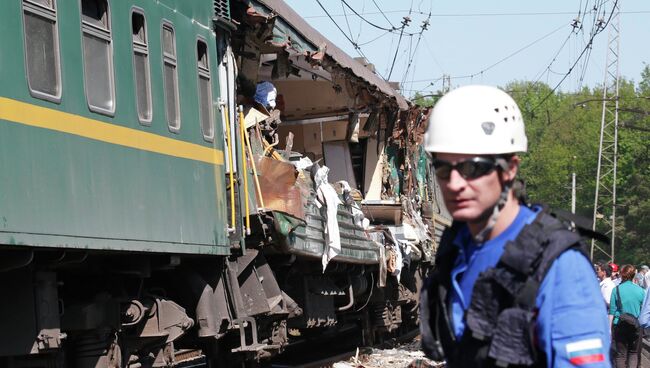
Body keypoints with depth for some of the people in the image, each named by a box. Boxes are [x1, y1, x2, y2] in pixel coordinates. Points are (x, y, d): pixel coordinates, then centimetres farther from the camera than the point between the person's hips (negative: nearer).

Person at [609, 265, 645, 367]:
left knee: (620, 354, 8)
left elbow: (612, 312, -5)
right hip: (636, 327, 1)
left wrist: (609, 328, 1)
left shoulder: (616, 290, -6)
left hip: (620, 326, -1)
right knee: (634, 353, 12)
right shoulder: (640, 290, -2)